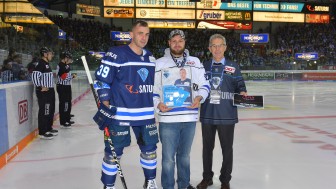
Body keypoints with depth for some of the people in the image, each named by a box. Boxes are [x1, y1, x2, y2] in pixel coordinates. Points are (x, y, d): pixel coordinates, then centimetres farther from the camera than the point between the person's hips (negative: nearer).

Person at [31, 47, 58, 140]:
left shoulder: (47, 64, 16)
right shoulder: (40, 63, -15)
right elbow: (34, 76, -23)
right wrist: (40, 87, -21)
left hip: (50, 91, 10)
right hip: (43, 92, -10)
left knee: (51, 110, 17)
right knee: (44, 111, -6)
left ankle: (49, 128, 29)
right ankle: (42, 132, 0)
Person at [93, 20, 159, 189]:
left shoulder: (150, 58, 11)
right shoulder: (116, 54, -10)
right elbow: (101, 81, -10)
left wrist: (155, 106, 17)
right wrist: (106, 107, -13)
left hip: (146, 114, 6)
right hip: (119, 114, -6)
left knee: (149, 148, 14)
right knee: (114, 151, 2)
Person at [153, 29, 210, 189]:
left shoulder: (195, 62, 9)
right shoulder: (159, 63, 1)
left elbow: (204, 85, 10)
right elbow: (150, 89, 1)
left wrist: (199, 97, -10)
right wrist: (158, 104, -16)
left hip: (190, 117, 3)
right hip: (168, 118, -3)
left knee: (184, 154, 18)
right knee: (168, 157, 4)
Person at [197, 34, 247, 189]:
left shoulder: (233, 66, 2)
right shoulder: (204, 66, 7)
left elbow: (239, 84, 1)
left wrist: (242, 92, -20)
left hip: (227, 115, -2)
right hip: (207, 114, 2)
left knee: (227, 148, 9)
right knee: (207, 147, 14)